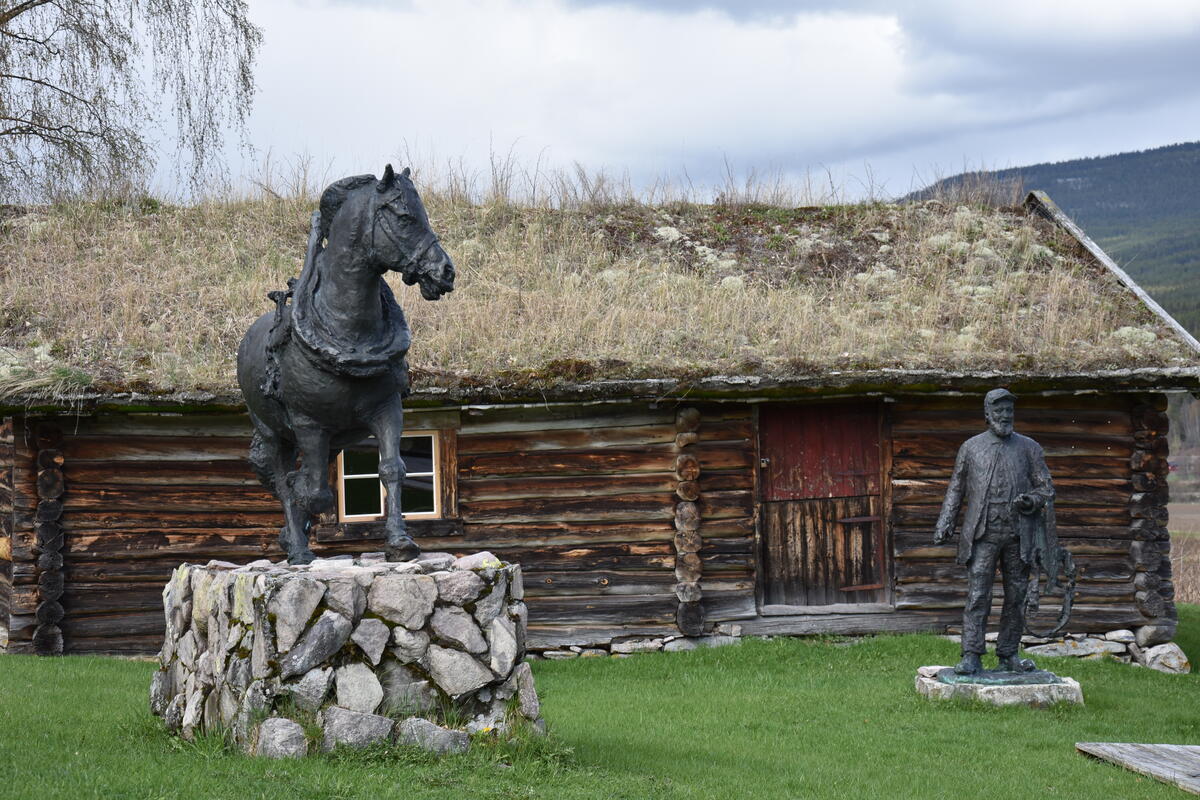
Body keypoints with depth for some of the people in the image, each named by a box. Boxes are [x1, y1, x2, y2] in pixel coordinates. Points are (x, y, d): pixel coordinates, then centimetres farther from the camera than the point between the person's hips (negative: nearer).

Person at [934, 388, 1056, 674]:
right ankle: (972, 656, -8)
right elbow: (956, 489, 11)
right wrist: (945, 524, 2)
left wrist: (1031, 501, -13)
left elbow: (1046, 490, 9)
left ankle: (1008, 656, 14)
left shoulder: (1028, 448, 8)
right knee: (977, 595, -8)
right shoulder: (971, 448, 7)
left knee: (1016, 597, 5)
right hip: (983, 533, -1)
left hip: (1018, 534, 2)